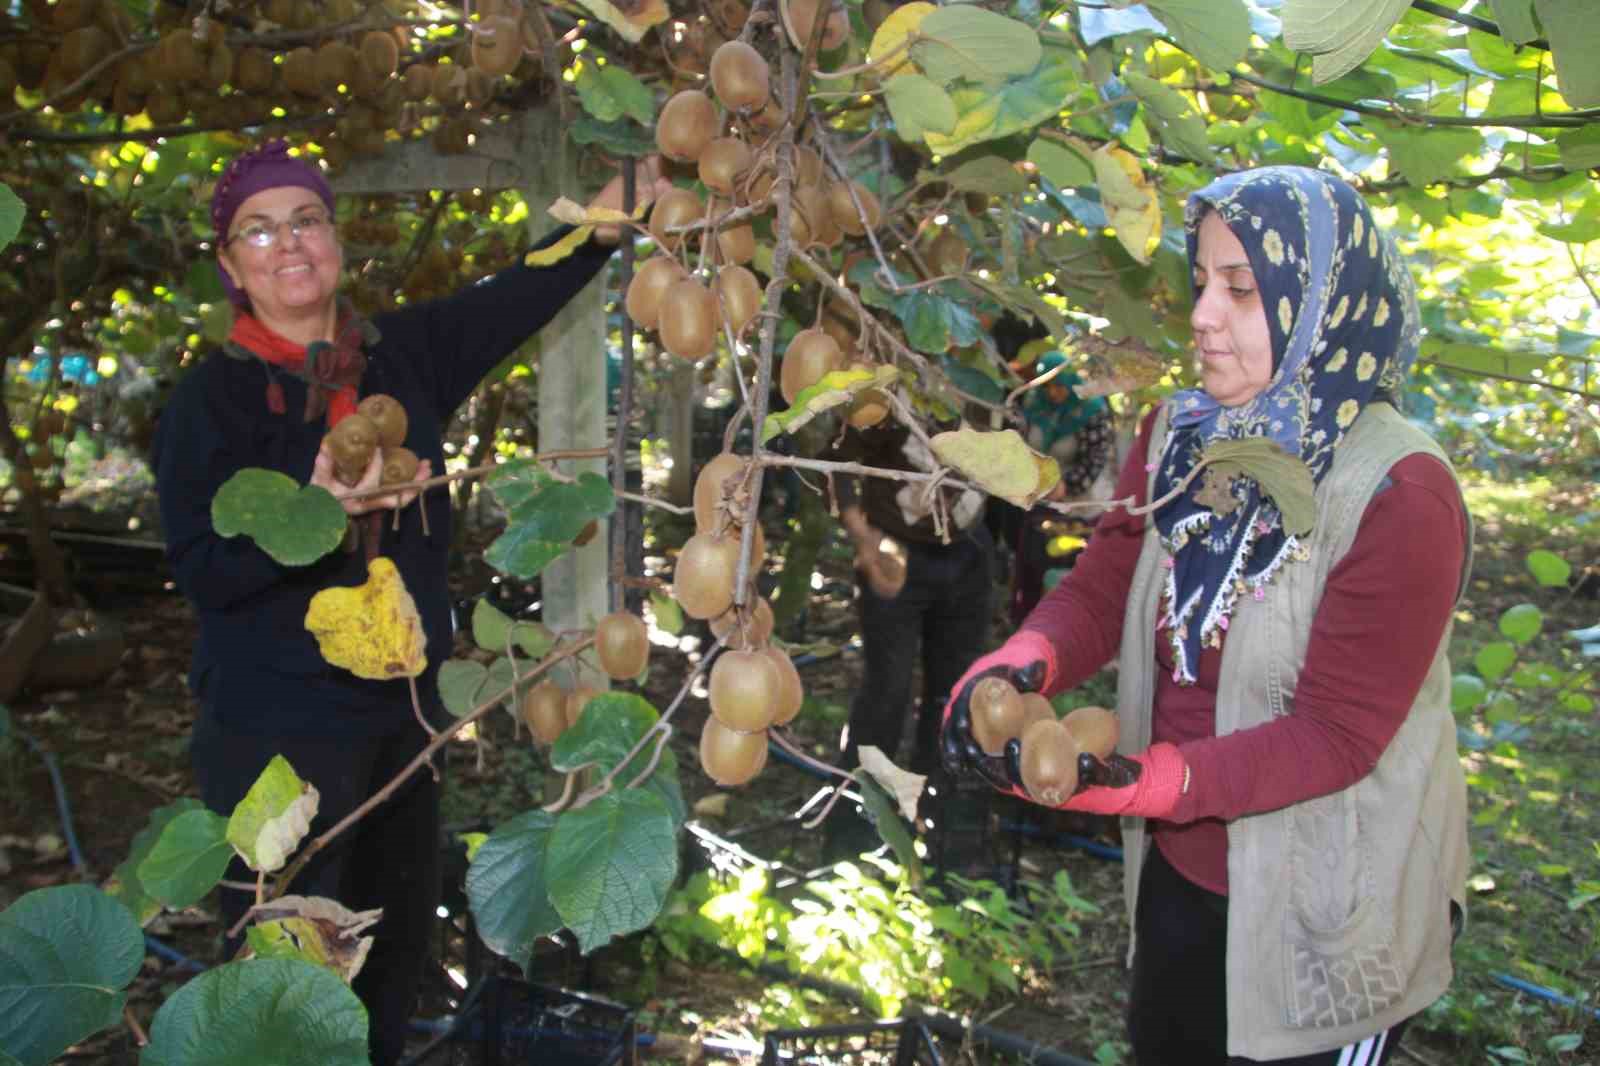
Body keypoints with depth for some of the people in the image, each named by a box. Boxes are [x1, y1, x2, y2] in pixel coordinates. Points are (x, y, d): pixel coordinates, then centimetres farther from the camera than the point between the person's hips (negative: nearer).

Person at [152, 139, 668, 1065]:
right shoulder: (213, 398, -9)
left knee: (402, 929, 19)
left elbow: (530, 291, 3)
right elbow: (204, 572, -14)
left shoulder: (402, 355, 4)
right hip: (278, 729, -5)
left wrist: (637, 174, -4)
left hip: (401, 706, 5)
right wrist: (319, 502, -30)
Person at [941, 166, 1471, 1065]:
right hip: (1178, 874, 6)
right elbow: (1099, 591, -3)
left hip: (1325, 917, -6)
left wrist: (1138, 780, -36)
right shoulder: (1178, 435, -2)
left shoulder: (1400, 494, -23)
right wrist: (1018, 668, -26)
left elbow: (1337, 734, -25)